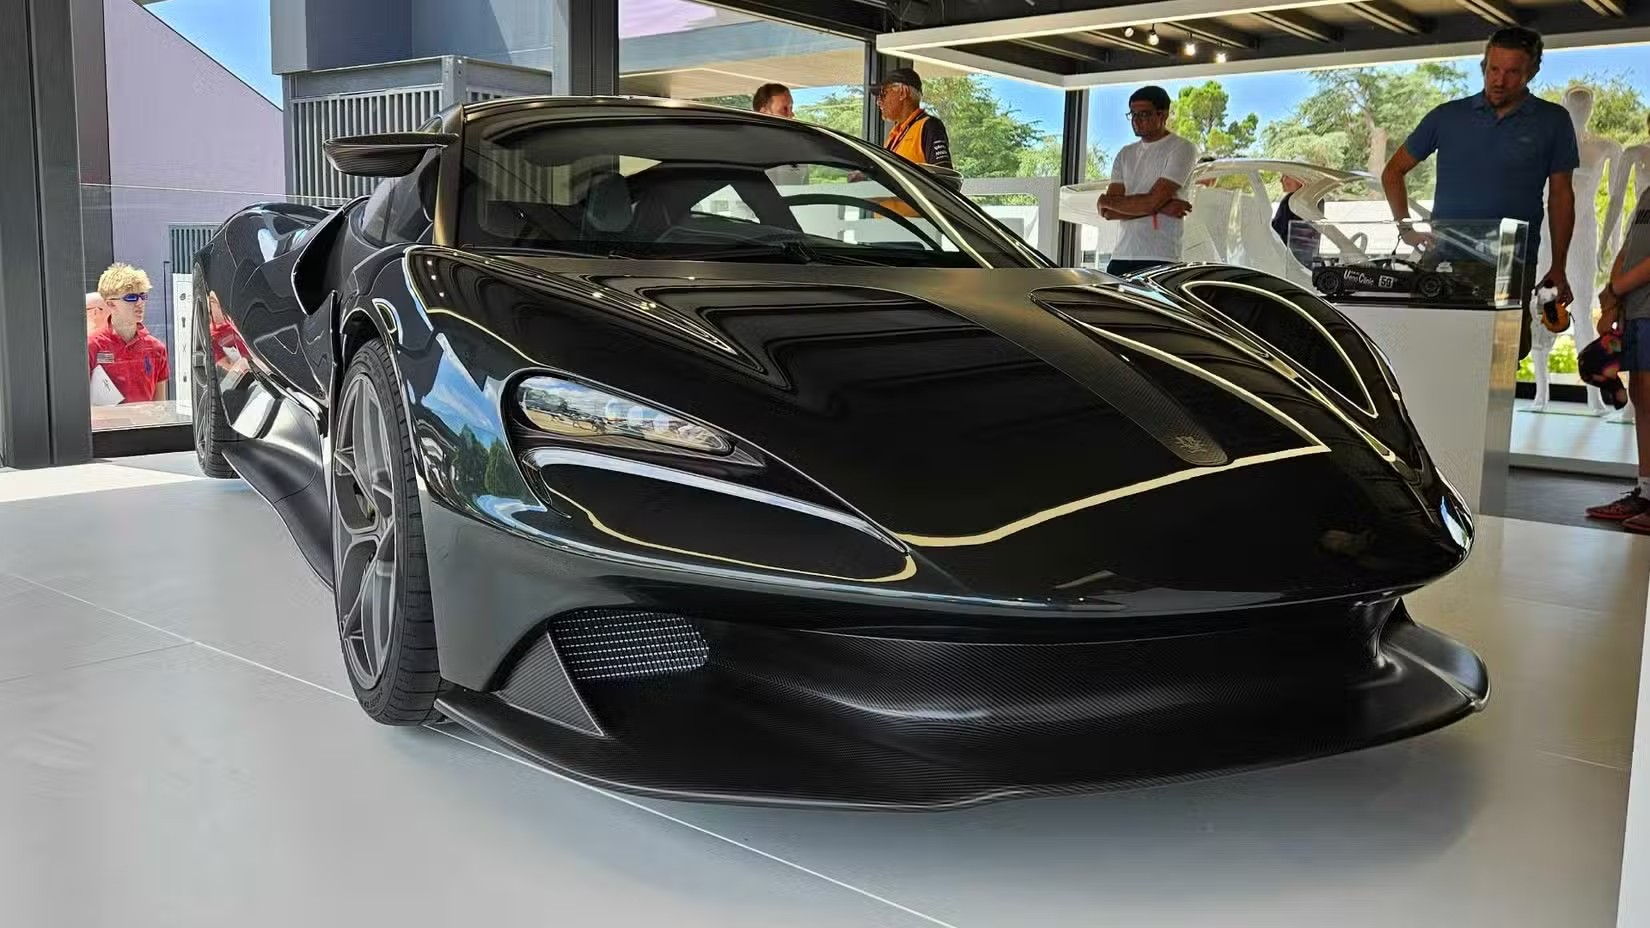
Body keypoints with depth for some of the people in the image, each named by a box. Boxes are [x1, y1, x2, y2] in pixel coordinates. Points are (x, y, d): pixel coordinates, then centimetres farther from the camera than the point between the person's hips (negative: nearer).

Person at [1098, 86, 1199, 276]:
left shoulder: (1181, 149, 0)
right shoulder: (1126, 154, 18)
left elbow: (1150, 202, -11)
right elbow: (1108, 212, 6)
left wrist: (1107, 200, 4)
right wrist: (1160, 208, -7)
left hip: (1159, 261, -6)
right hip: (1120, 258, 6)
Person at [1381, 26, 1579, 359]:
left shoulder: (1553, 122, 5)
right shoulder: (1447, 116, 7)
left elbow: (1560, 195, 9)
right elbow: (1393, 172, 14)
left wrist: (1558, 268, 5)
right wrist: (1405, 227, 1)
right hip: (1444, 261, 1)